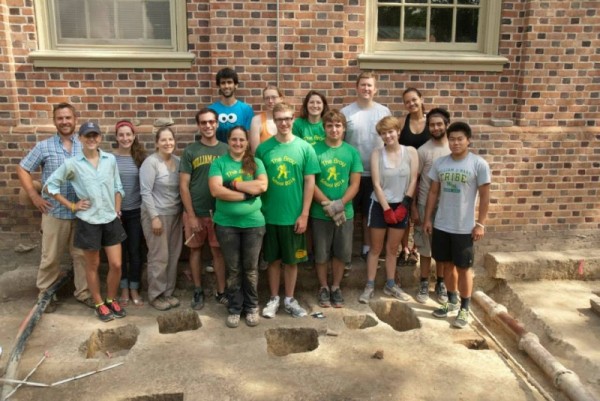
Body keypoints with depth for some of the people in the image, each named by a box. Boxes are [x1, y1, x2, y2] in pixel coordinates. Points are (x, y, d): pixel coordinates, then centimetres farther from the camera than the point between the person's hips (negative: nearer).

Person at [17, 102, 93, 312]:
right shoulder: (44, 146, -1)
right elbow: (22, 169, 5)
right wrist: (34, 195, -2)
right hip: (54, 212, -1)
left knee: (82, 255, 11)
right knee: (50, 257, 9)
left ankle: (83, 292, 25)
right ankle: (46, 293, 26)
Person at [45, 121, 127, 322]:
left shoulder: (110, 160, 0)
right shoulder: (72, 164, -7)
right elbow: (51, 185, 0)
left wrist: (117, 209, 4)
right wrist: (72, 206, -4)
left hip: (111, 220, 3)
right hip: (88, 222, -3)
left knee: (116, 264, 6)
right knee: (93, 265, 11)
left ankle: (111, 300, 28)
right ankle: (99, 304, 27)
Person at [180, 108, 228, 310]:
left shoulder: (226, 150, 2)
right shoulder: (190, 151, -1)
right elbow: (183, 185, -3)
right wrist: (191, 215, -8)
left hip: (219, 211, 0)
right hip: (195, 212, 0)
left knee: (219, 250, 6)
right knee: (195, 250, 10)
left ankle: (221, 291, 19)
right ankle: (198, 291, 25)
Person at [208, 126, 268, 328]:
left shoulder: (256, 162, 5)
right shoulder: (219, 163, 0)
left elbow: (263, 185, -11)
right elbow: (216, 190, -14)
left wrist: (234, 184, -13)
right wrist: (248, 192, -14)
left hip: (253, 223, 1)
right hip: (226, 224, -1)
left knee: (251, 268, 10)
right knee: (233, 269, 9)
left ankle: (252, 307, 26)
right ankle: (235, 308, 24)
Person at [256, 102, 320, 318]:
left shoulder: (305, 148, -2)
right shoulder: (263, 148, -1)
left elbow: (310, 182, -2)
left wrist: (304, 214, -6)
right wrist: (257, 210, -1)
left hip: (294, 216, 0)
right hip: (269, 215, 0)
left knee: (291, 260, 11)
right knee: (273, 259, 12)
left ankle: (289, 299, 27)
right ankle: (274, 299, 27)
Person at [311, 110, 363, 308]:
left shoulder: (352, 152, 2)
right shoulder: (315, 150, -6)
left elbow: (355, 183, 0)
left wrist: (340, 204, -14)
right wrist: (328, 205, -16)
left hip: (345, 212, 2)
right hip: (320, 213, -2)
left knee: (341, 253, 12)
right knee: (321, 254, 9)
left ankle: (336, 287, 31)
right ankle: (323, 287, 28)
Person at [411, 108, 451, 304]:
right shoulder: (423, 151, -7)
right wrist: (413, 208, -7)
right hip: (426, 206, -2)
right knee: (425, 246, 7)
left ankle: (441, 284, 26)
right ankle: (424, 284, 20)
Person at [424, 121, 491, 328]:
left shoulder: (479, 164, -9)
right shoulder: (440, 163, 3)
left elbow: (484, 196, -6)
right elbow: (433, 192, 8)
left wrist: (480, 224, -10)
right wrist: (428, 219, 5)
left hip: (464, 228, -4)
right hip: (441, 225, 4)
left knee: (463, 267, 6)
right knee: (447, 264, 16)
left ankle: (465, 309, 20)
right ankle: (452, 300, 35)